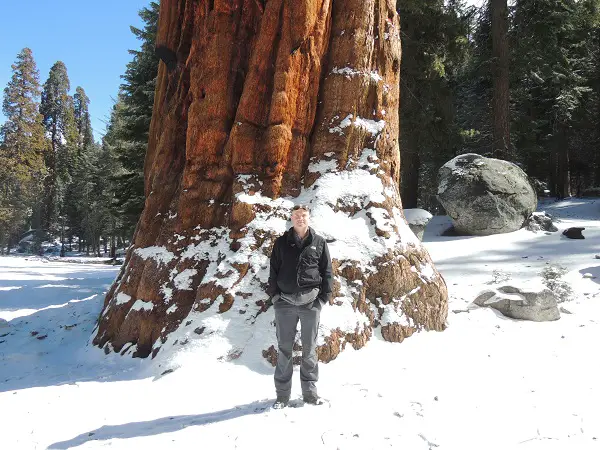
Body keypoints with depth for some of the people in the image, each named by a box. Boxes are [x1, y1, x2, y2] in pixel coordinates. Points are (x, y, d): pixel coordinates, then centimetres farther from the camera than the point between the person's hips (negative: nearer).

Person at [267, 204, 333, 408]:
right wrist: (274, 294, 0)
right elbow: (273, 270, 9)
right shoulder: (282, 242, 7)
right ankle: (282, 394, 12)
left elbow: (326, 271, 7)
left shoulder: (319, 242, 6)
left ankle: (310, 392, 18)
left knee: (309, 349, 7)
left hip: (310, 301, 0)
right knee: (284, 349, 4)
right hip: (285, 301, 1)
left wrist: (323, 297, 0)